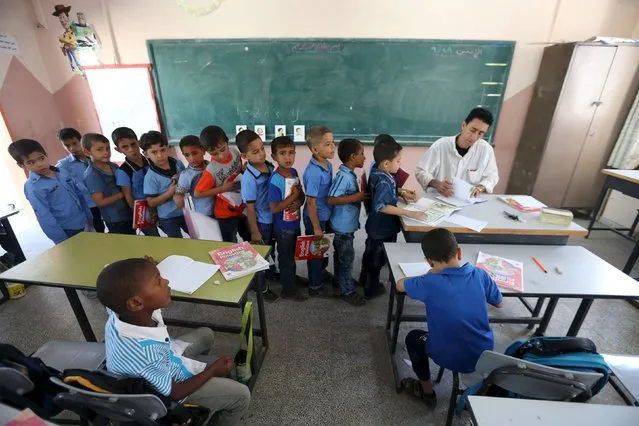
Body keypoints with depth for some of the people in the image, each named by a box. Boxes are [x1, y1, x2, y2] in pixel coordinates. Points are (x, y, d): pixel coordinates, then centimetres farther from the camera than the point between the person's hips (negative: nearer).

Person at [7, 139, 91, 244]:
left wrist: (90, 216, 13)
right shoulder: (33, 187, -14)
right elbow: (45, 218, -14)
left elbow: (79, 194, 12)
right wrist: (62, 242, -15)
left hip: (84, 223, 6)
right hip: (68, 231, -6)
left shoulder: (61, 172, 3)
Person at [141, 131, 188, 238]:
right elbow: (151, 202, -16)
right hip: (168, 218, -4)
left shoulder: (178, 164, -7)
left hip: (185, 211, 4)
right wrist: (169, 193, -28)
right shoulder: (151, 177, -19)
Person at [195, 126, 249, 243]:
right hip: (226, 212, -5)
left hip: (242, 206, 5)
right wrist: (223, 188, -24)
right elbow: (197, 193, -20)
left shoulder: (235, 152, -11)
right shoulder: (211, 170, -26)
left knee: (250, 239, 24)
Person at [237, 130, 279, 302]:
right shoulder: (249, 178, -26)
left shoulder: (269, 166, -6)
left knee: (271, 249, 28)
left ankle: (272, 272, 55)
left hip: (273, 217, 7)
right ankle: (262, 288, 35)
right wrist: (255, 232, -14)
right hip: (261, 221, -6)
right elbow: (250, 207, -20)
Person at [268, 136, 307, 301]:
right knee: (286, 258, 12)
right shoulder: (275, 180, -24)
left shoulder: (294, 172, -2)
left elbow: (302, 194, 7)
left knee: (293, 255, 25)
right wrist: (293, 196, -22)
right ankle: (288, 289, 31)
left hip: (295, 223, 7)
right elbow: (274, 208, -25)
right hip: (283, 227, -7)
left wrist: (298, 202, -15)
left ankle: (291, 279, 47)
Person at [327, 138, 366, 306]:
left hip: (347, 224, 10)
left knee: (341, 256, 23)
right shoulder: (344, 176, -24)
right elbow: (331, 199, -30)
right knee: (347, 257, 4)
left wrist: (360, 195, 6)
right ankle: (348, 291, 20)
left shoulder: (349, 174, 6)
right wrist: (356, 197, -26)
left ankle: (341, 281, 41)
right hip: (343, 225, -10)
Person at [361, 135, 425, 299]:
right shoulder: (383, 182, -31)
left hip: (377, 226, 9)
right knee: (377, 258, 12)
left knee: (371, 253, 27)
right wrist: (409, 213, -38)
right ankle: (371, 289, 33)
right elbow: (381, 206, -39)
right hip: (382, 228, -9)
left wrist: (402, 193, 1)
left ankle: (366, 278, 50)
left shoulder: (377, 171, -2)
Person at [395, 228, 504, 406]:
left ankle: (427, 391, 36)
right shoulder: (480, 274, -14)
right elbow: (499, 303, 4)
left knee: (413, 337, 22)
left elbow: (399, 285, -9)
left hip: (452, 359, -4)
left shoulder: (431, 283, -26)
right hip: (485, 354, 5)